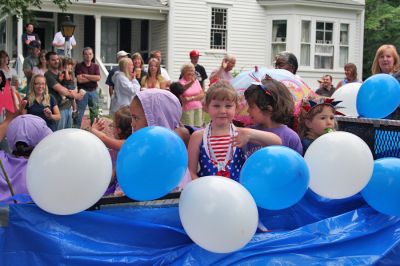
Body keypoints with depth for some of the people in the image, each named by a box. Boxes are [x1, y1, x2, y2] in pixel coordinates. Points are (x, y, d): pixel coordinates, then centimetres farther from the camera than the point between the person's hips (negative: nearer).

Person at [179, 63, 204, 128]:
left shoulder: (196, 81, 10)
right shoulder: (181, 82, -5)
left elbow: (202, 94, 3)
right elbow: (183, 88, -29)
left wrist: (192, 98, -12)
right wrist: (191, 82, -47)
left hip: (198, 108, 5)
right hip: (187, 109, -5)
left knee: (198, 127, 3)